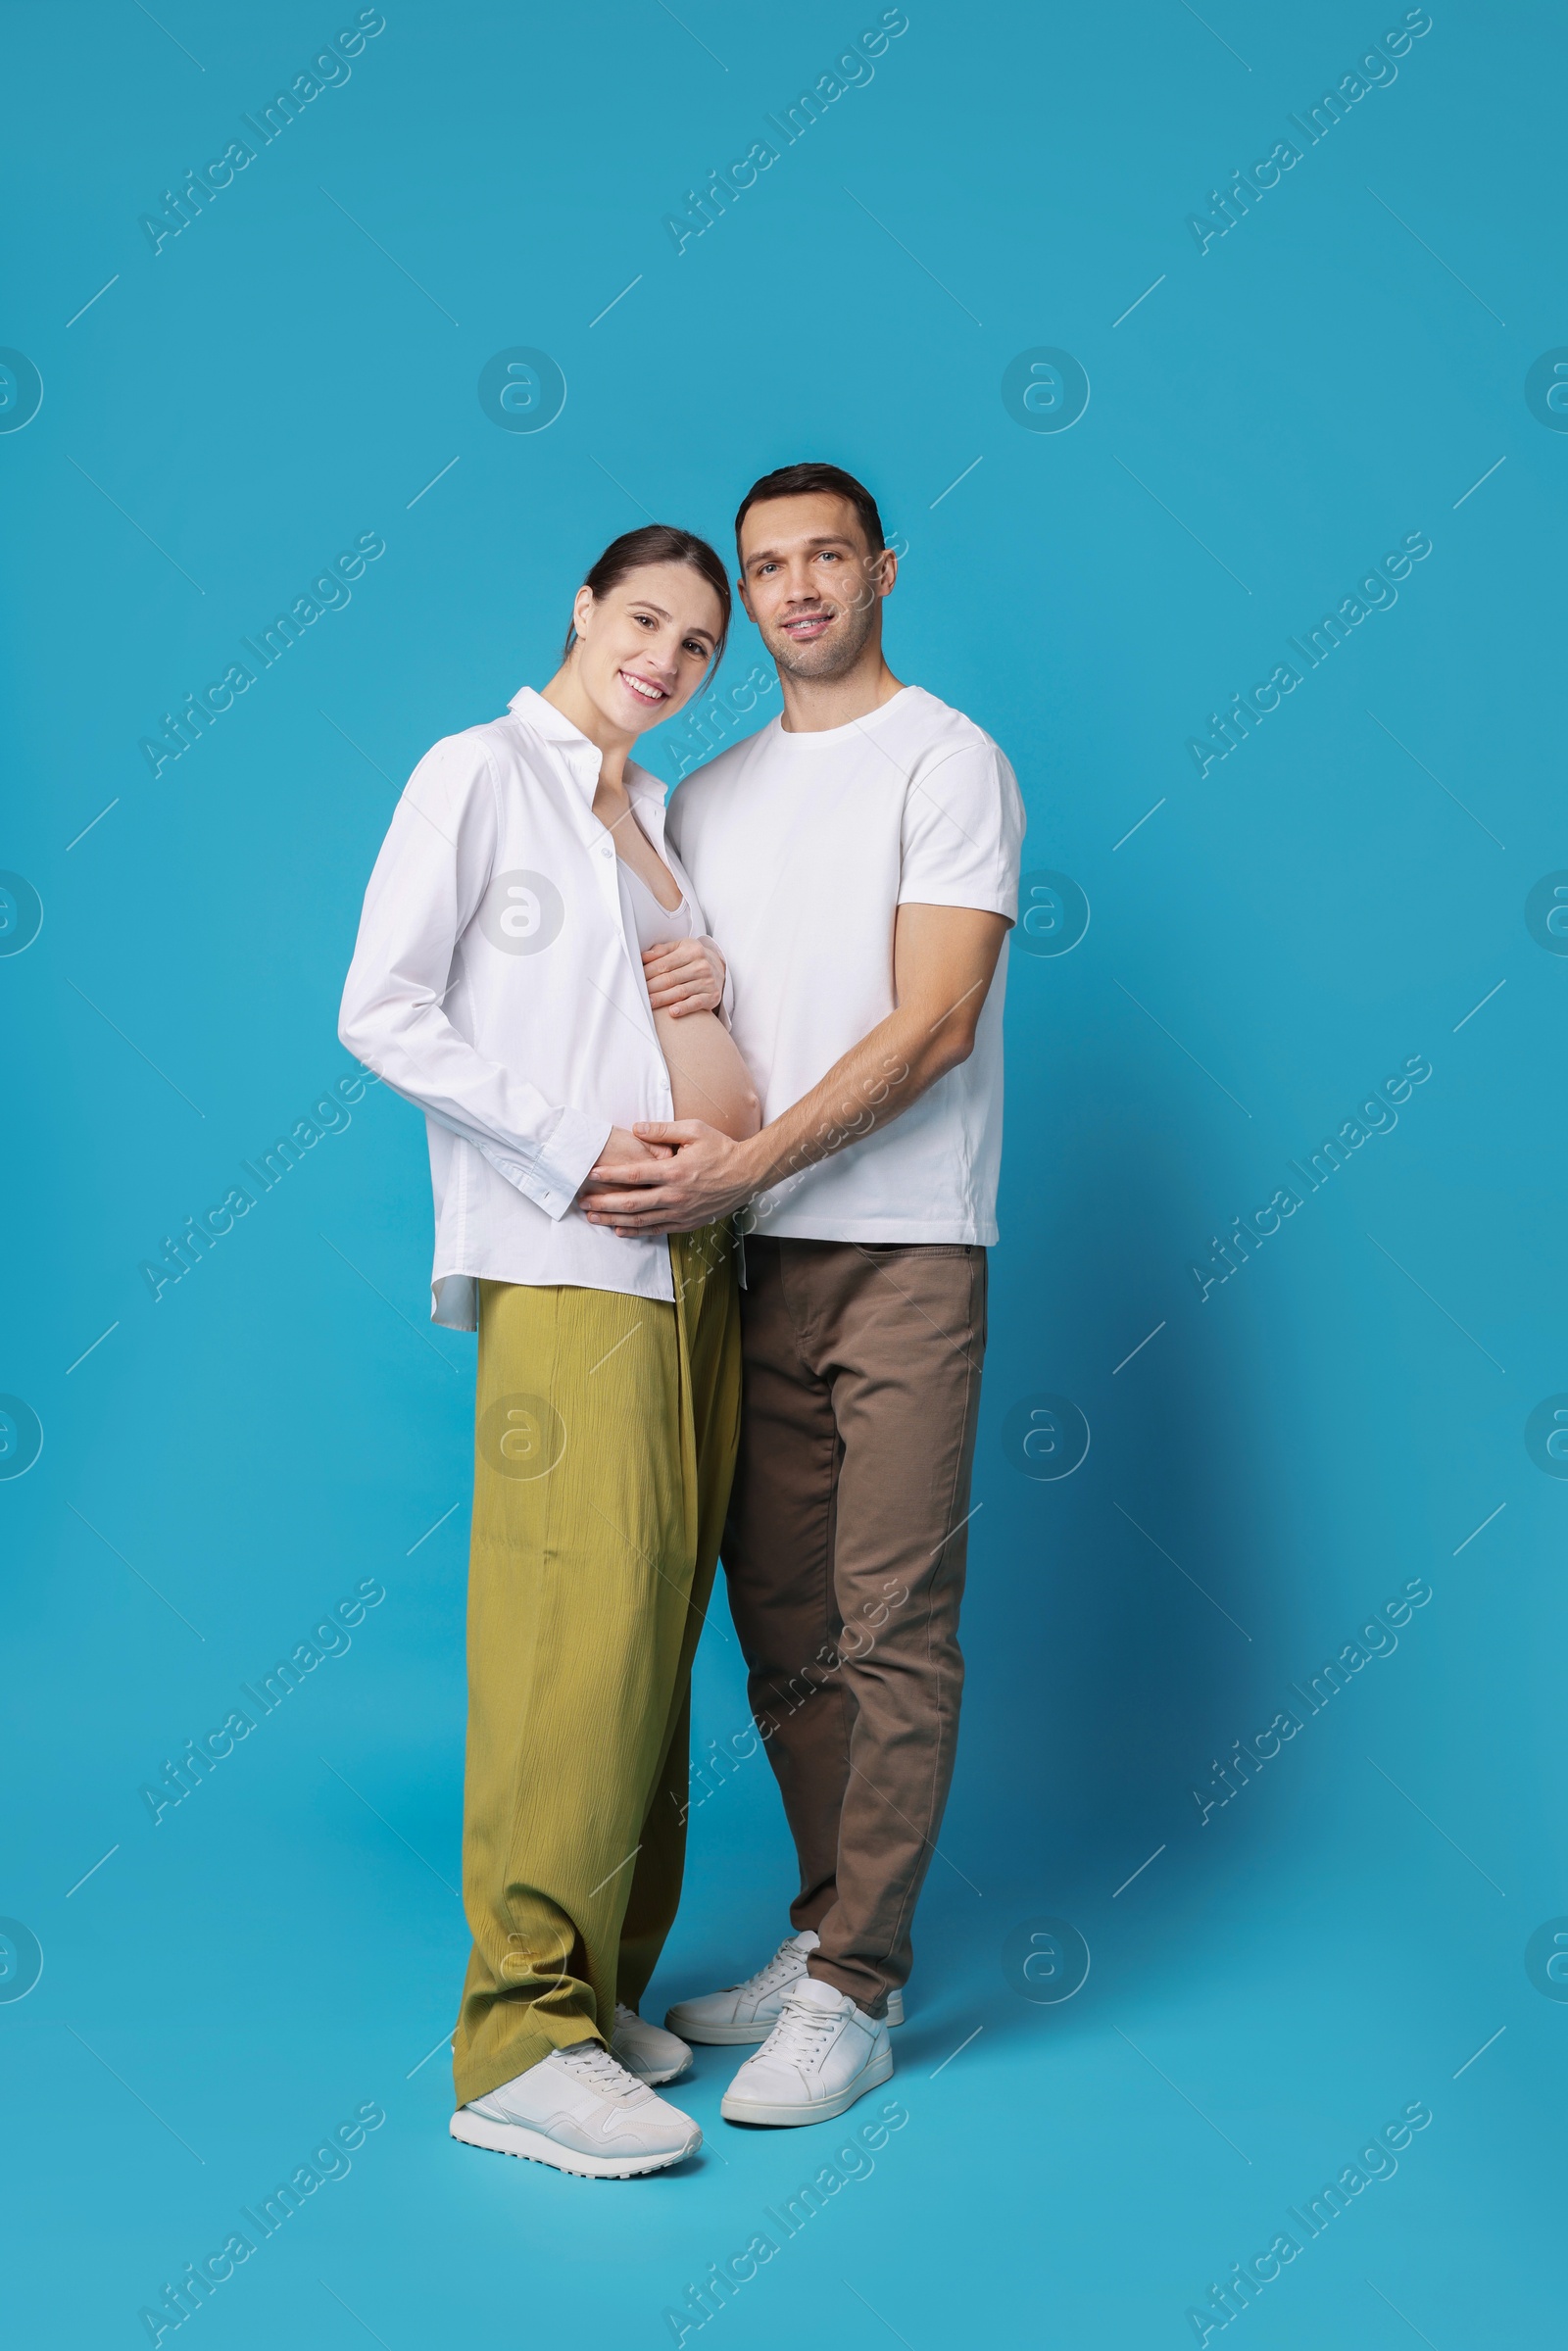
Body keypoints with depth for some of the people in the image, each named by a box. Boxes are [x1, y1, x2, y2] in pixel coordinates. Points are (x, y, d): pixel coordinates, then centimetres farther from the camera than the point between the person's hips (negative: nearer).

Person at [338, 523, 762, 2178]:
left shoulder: (660, 811, 22)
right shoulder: (482, 771, 1)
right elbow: (382, 1010, -7)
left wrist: (723, 980, 6)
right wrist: (577, 1143, -15)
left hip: (697, 1257, 8)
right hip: (566, 1261, -7)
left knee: (658, 1627, 7)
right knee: (581, 1625, -12)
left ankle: (604, 1983, 17)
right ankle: (523, 2037, -6)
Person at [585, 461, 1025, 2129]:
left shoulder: (946, 760, -1)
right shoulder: (706, 798, 18)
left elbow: (934, 1023, -11)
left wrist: (741, 1166, -18)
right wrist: (670, 1129, -7)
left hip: (903, 1250, -6)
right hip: (752, 1254, 6)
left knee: (891, 1628, -4)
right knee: (781, 1625, 10)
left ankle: (857, 1993, 3)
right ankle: (827, 1938, 22)